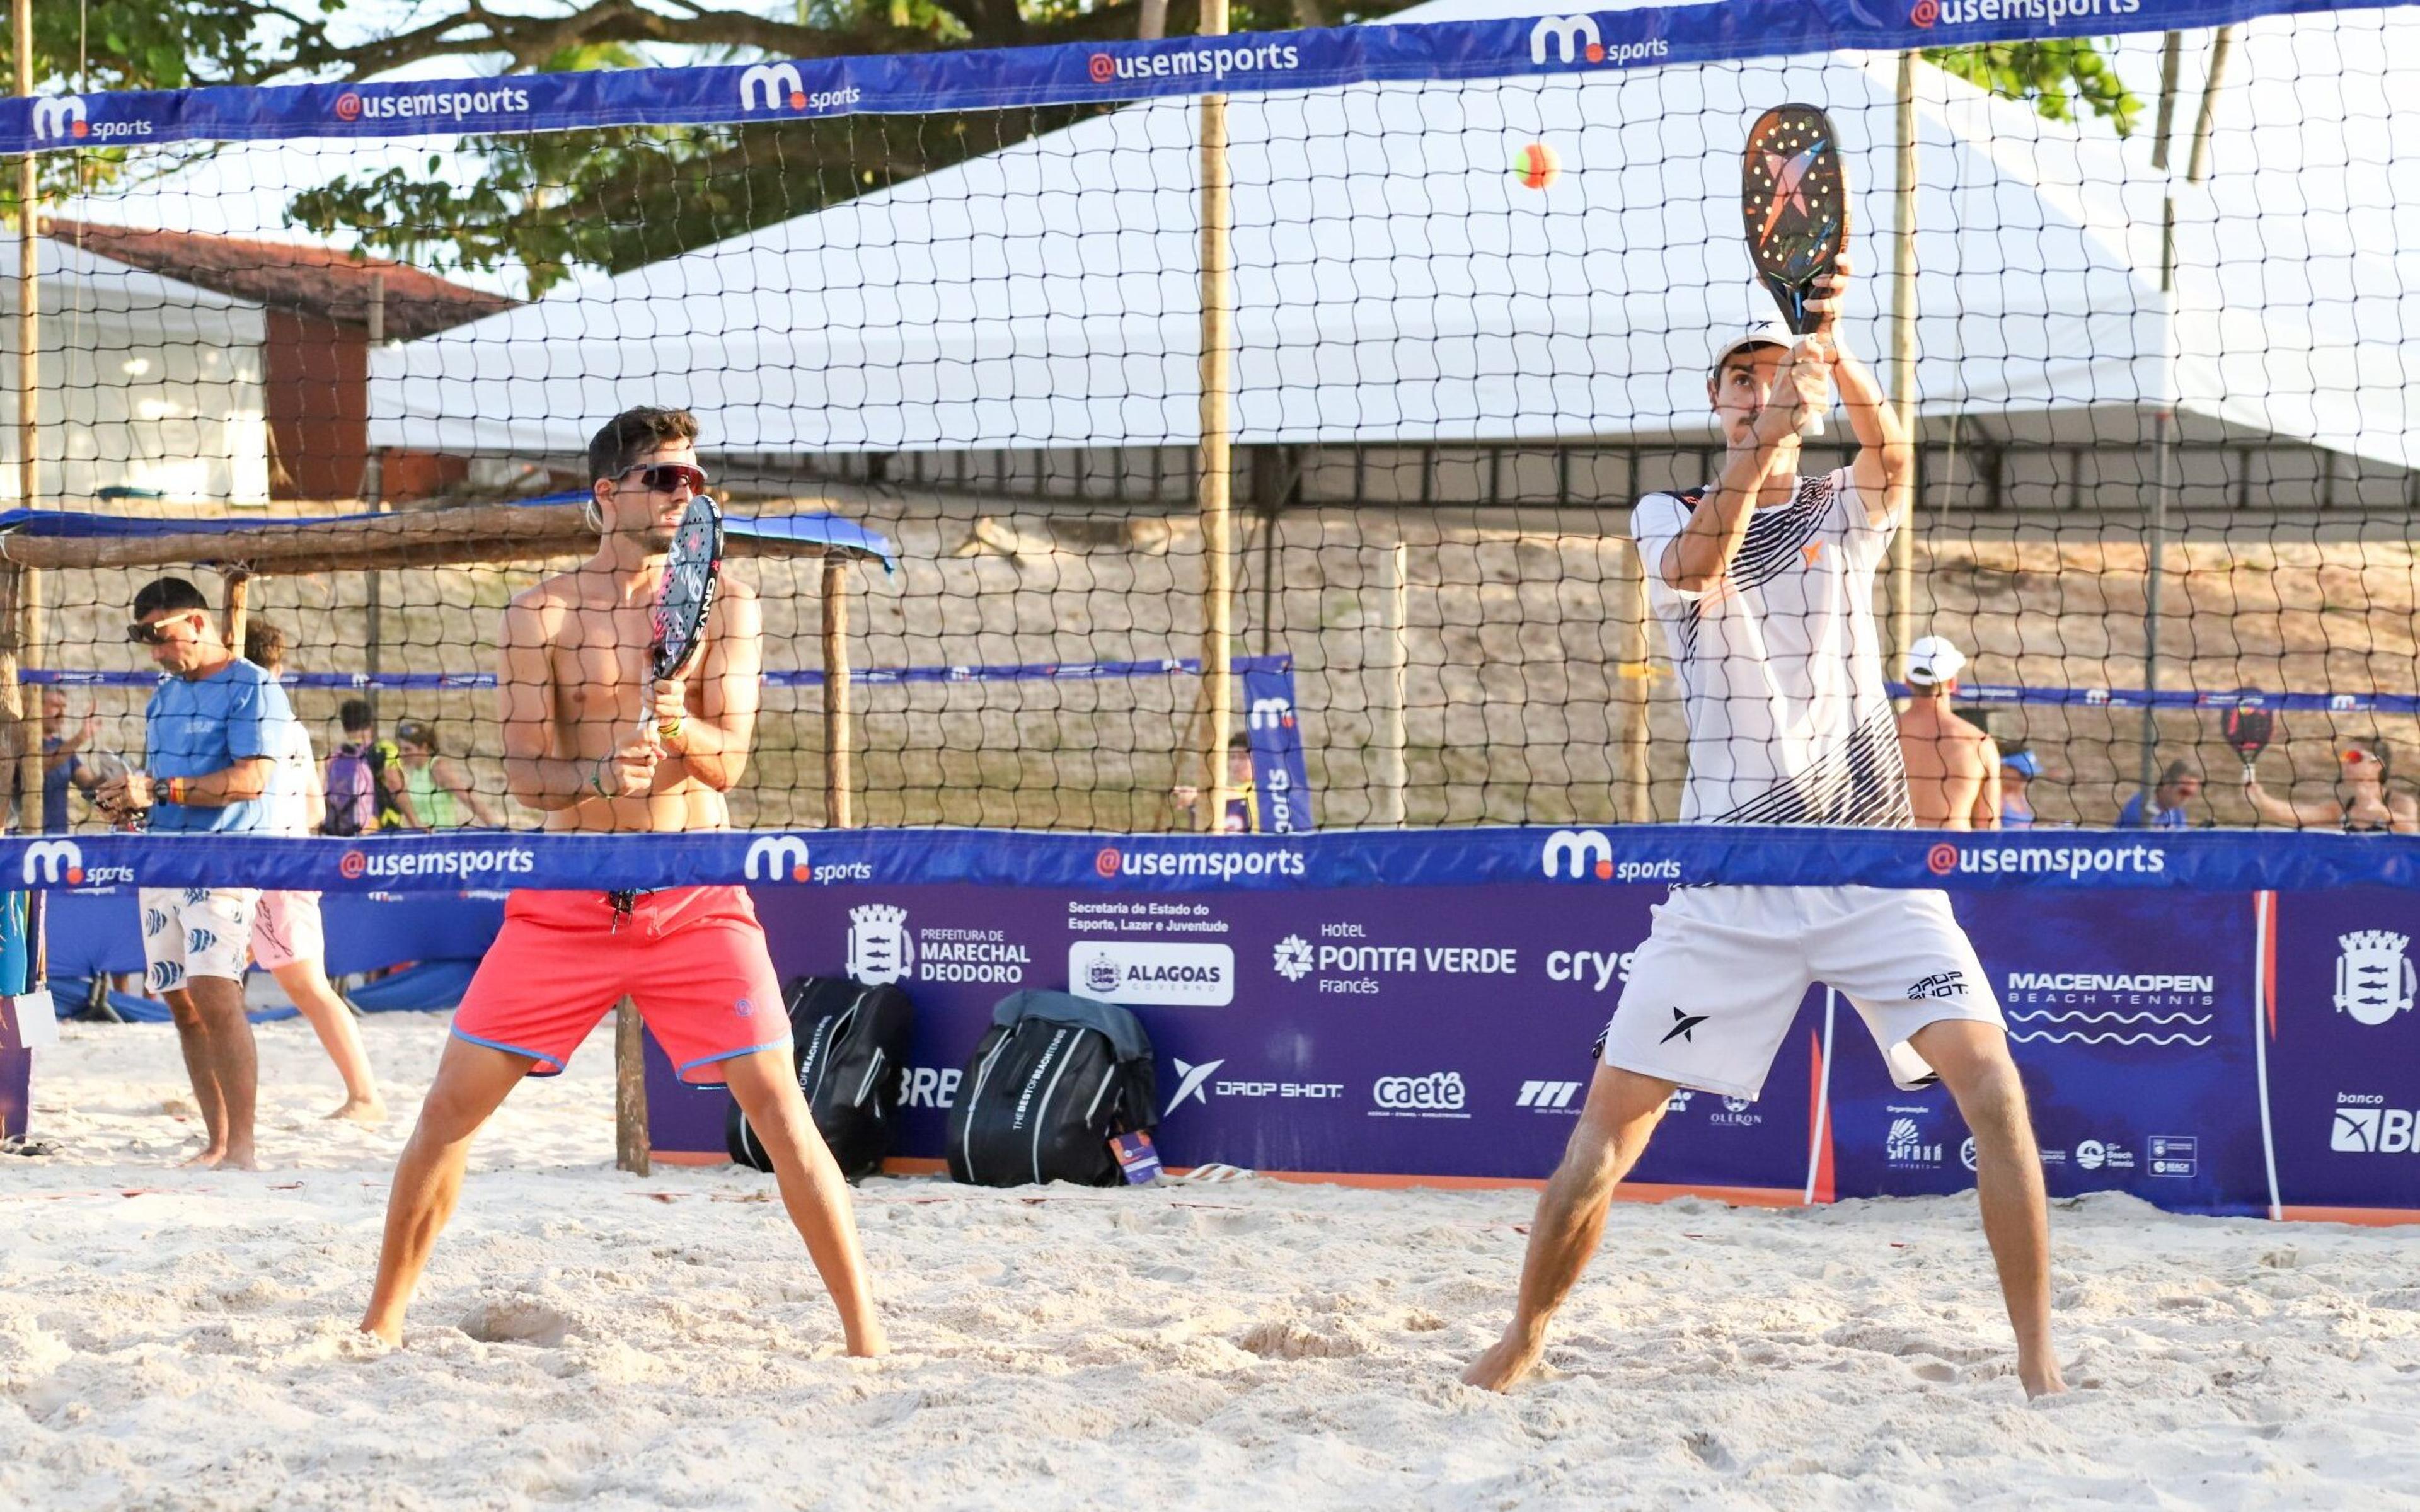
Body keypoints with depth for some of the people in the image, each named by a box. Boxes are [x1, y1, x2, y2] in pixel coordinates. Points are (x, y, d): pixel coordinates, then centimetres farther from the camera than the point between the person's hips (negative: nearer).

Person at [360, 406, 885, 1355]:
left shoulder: (724, 607, 3)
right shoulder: (544, 613, 1)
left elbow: (730, 761, -6)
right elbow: (524, 777, -4)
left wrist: (683, 732, -29)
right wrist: (600, 776, -25)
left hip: (695, 900, -1)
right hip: (566, 901, 1)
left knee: (780, 1108, -10)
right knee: (451, 1105, 0)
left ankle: (865, 1333, -4)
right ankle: (384, 1320, 16)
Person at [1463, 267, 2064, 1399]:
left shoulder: (1846, 512, 8)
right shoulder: (1665, 518, 7)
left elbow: (1891, 451, -16)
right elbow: (1699, 563, -18)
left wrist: (1834, 353, -38)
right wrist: (1768, 436, -37)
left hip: (1871, 863, 0)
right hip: (1726, 874, 0)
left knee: (1993, 1088, -16)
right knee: (1612, 1116, -2)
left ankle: (2038, 1359, -8)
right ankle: (1522, 1342, 16)